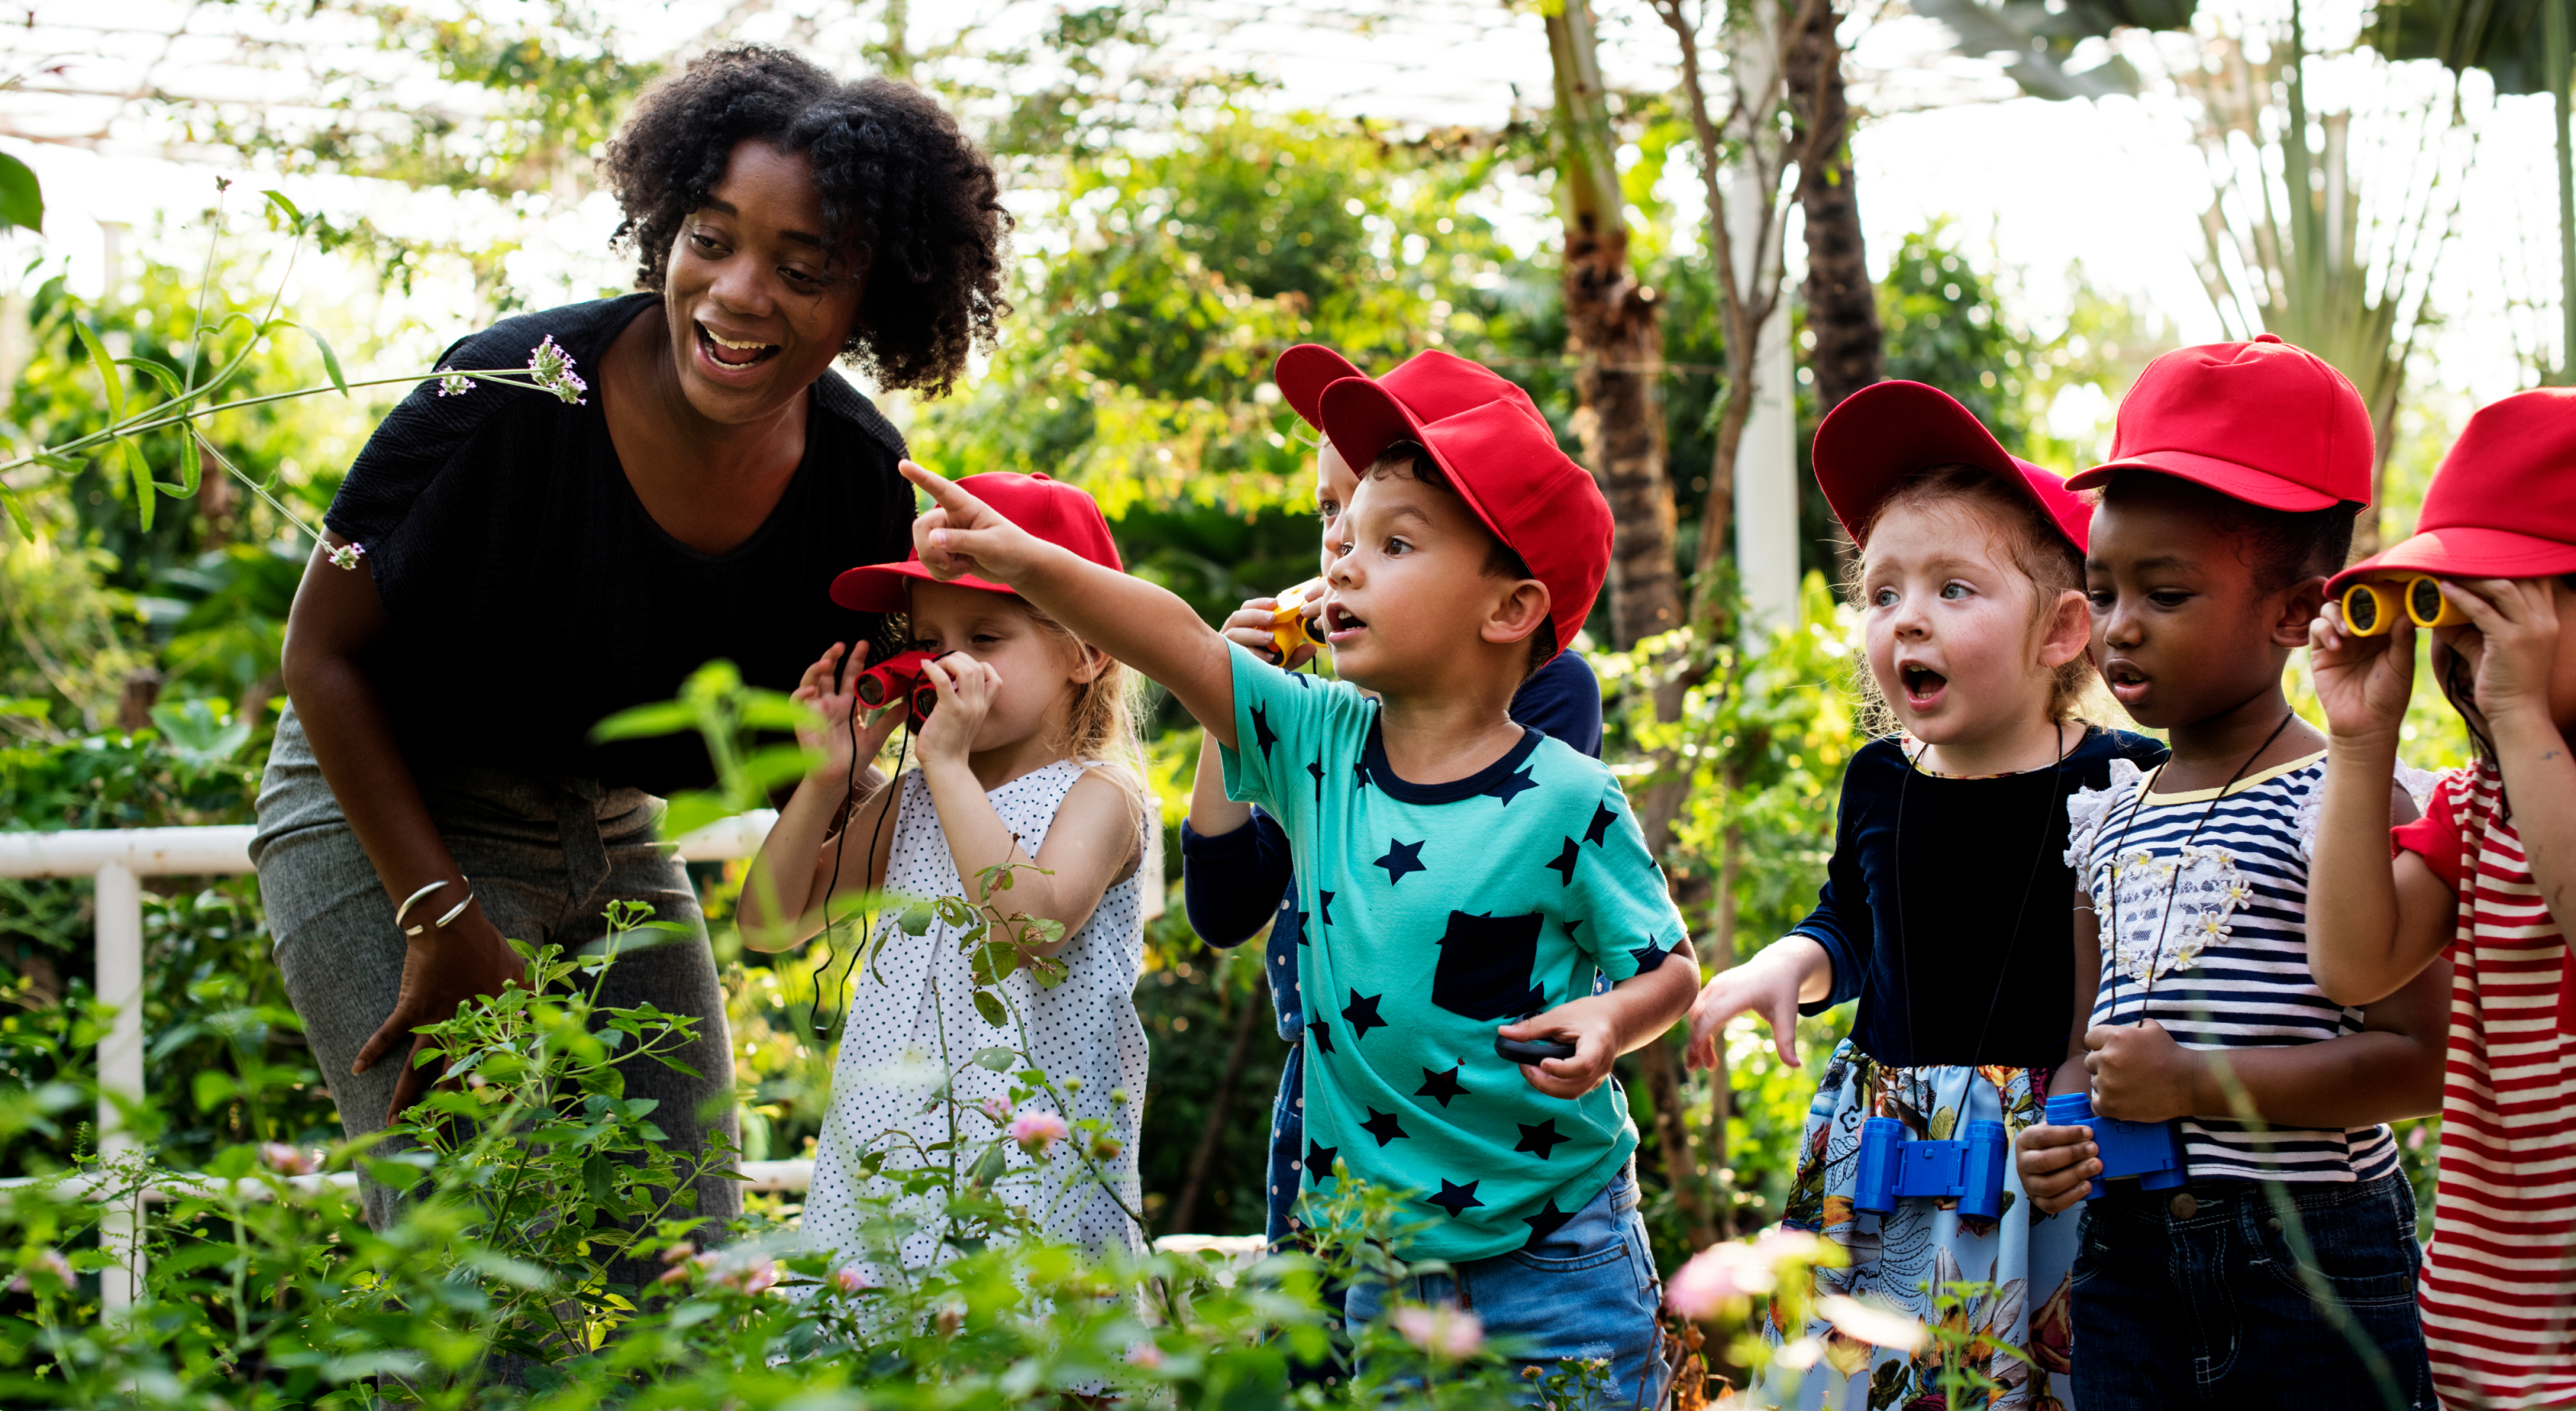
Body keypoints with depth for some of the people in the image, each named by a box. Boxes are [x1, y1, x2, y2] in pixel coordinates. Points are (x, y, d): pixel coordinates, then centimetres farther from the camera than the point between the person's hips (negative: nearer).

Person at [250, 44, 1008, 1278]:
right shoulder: (518, 392, -25)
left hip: (615, 847, 5)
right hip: (389, 819, -5)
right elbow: (326, 651, -13)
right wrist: (444, 920, -16)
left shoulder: (863, 479, -11)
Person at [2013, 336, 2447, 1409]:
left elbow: (2425, 1056, -15)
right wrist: (2060, 1132, -3)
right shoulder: (2106, 821, 13)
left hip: (2312, 1263, -6)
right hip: (2128, 1259, 6)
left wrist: (2197, 1083, -18)